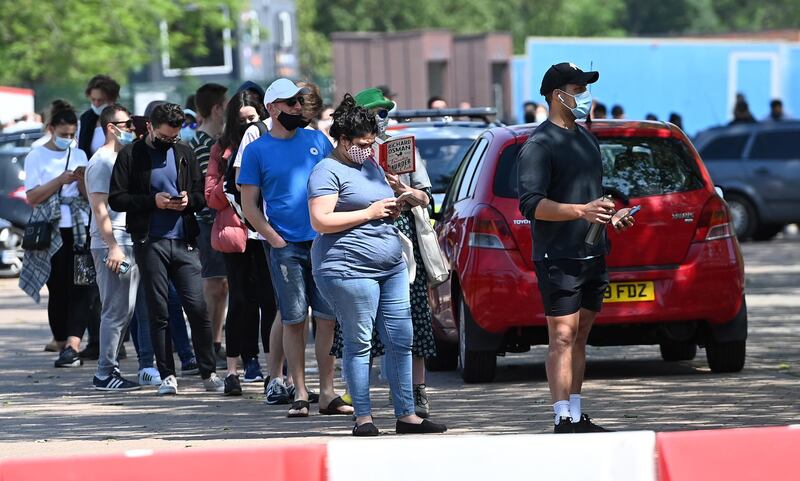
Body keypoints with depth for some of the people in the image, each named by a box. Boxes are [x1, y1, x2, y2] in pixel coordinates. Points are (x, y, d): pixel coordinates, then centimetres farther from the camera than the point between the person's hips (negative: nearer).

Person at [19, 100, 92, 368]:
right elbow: (32, 197, -3)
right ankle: (63, 347, 10)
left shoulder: (79, 155, 15)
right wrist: (60, 180, -13)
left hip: (80, 232, 2)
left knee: (82, 290, -14)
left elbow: (89, 197, 15)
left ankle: (72, 346, -23)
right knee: (58, 292, 1)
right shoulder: (36, 157, 5)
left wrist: (82, 179, -6)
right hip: (51, 233, -2)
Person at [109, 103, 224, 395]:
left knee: (198, 308, -5)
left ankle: (209, 373, 1)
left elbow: (201, 196, 18)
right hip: (150, 243, -2)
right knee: (159, 313, 1)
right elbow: (116, 199, -2)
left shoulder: (184, 154, 13)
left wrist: (189, 200, -5)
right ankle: (167, 376, 6)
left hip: (184, 242, 2)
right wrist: (153, 201, -13)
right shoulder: (131, 156, 3)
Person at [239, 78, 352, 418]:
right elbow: (249, 206, 1)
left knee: (328, 317, -1)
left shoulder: (317, 141, 10)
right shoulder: (257, 150, 2)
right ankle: (300, 394, 3)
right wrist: (276, 240, -8)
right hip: (285, 246, -2)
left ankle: (327, 393, 3)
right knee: (293, 321, -2)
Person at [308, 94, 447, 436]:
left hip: (391, 266, 8)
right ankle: (363, 418, -1)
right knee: (359, 343, -5)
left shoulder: (371, 165, 20)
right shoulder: (328, 171, -7)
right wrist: (369, 213, -14)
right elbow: (321, 221, -16)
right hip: (349, 267, -8)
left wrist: (392, 209, 10)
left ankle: (406, 415, 9)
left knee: (401, 340, 5)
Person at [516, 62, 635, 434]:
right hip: (558, 259, -8)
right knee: (563, 337, -10)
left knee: (580, 337, 10)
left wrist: (611, 216, 12)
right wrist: (582, 211, -28)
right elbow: (531, 204, -19)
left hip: (592, 254, 8)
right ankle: (563, 420, -12)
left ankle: (576, 416, 14)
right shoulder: (539, 145, -10)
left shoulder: (587, 139, 20)